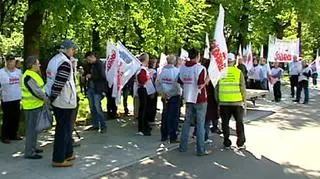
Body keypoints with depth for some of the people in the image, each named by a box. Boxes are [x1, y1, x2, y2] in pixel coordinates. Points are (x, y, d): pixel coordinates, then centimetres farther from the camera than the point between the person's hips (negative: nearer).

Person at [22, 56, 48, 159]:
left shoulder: (33, 74, 14)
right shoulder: (29, 77, -19)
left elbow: (39, 89, 18)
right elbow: (36, 92, -23)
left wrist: (45, 98, 9)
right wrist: (48, 100, -15)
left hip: (36, 105, 10)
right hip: (32, 106, -10)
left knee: (34, 128, 19)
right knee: (32, 129, -4)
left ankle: (32, 148, 31)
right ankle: (29, 152, 4)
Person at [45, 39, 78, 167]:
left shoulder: (54, 60, 11)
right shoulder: (65, 63, -19)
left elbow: (51, 80, 15)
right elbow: (59, 83, -24)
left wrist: (51, 97, 15)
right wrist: (52, 98, -14)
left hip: (57, 101, 10)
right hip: (65, 102, -10)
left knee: (65, 128, 20)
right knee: (63, 130, 0)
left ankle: (68, 153, 32)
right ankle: (58, 159, 9)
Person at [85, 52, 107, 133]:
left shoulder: (100, 64, -9)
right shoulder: (90, 65, 13)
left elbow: (102, 76, -17)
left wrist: (91, 76, -13)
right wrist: (86, 76, 6)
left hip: (97, 90, -8)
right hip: (90, 88, 8)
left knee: (98, 108, -9)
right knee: (92, 108, 10)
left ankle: (103, 126, 1)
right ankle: (95, 125, 19)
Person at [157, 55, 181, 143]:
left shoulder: (163, 70, -1)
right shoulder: (177, 71, -14)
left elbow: (158, 82, 2)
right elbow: (179, 84, -18)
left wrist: (162, 93, 6)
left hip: (165, 95, 5)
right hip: (174, 96, -5)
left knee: (165, 115, 13)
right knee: (173, 116, 2)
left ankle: (164, 136, 21)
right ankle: (173, 137, 6)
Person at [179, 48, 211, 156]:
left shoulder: (182, 67, 4)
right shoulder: (200, 68, -15)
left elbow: (181, 82, 9)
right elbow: (201, 85, -19)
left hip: (188, 99, 6)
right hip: (200, 99, -5)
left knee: (187, 122, 15)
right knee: (200, 124, 1)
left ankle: (183, 146, 20)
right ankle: (201, 150, 6)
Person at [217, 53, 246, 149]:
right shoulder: (238, 72, -5)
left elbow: (217, 87, 2)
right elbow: (242, 87, -3)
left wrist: (217, 100, 12)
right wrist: (244, 100, 6)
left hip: (223, 102, 1)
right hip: (237, 101, -1)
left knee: (225, 123, 11)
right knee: (239, 122, 13)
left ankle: (227, 143, 17)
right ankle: (240, 143, 16)